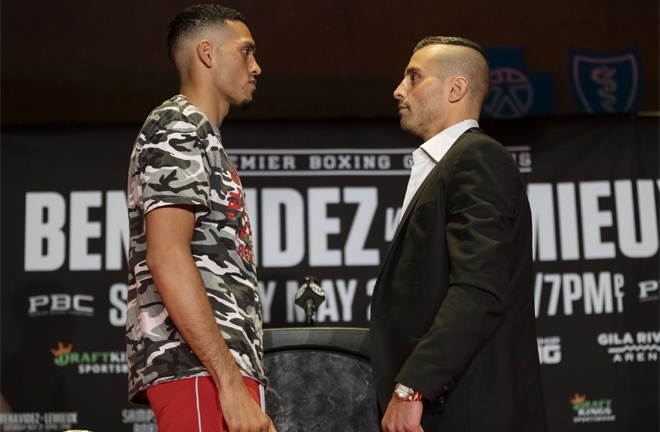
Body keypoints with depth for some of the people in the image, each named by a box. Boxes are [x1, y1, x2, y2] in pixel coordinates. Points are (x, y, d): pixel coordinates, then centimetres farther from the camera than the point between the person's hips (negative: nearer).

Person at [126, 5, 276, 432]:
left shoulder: (203, 138, 25)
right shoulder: (177, 129, -4)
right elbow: (167, 258, -17)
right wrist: (232, 382, -21)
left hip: (220, 367, 10)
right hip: (200, 369, -10)